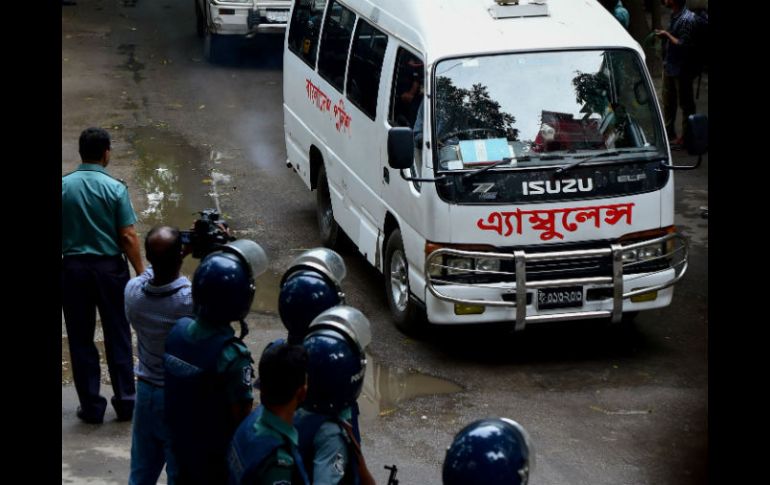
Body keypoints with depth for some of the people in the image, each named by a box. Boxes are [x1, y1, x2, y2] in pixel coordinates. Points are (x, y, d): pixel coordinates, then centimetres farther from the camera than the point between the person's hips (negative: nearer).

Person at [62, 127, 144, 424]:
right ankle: (125, 402, 15)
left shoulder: (64, 186, -5)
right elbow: (128, 237, -11)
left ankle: (91, 407, 13)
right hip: (110, 267, -1)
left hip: (73, 268, 1)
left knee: (81, 340, 9)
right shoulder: (115, 188, -11)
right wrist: (141, 272, -2)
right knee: (117, 337, 11)